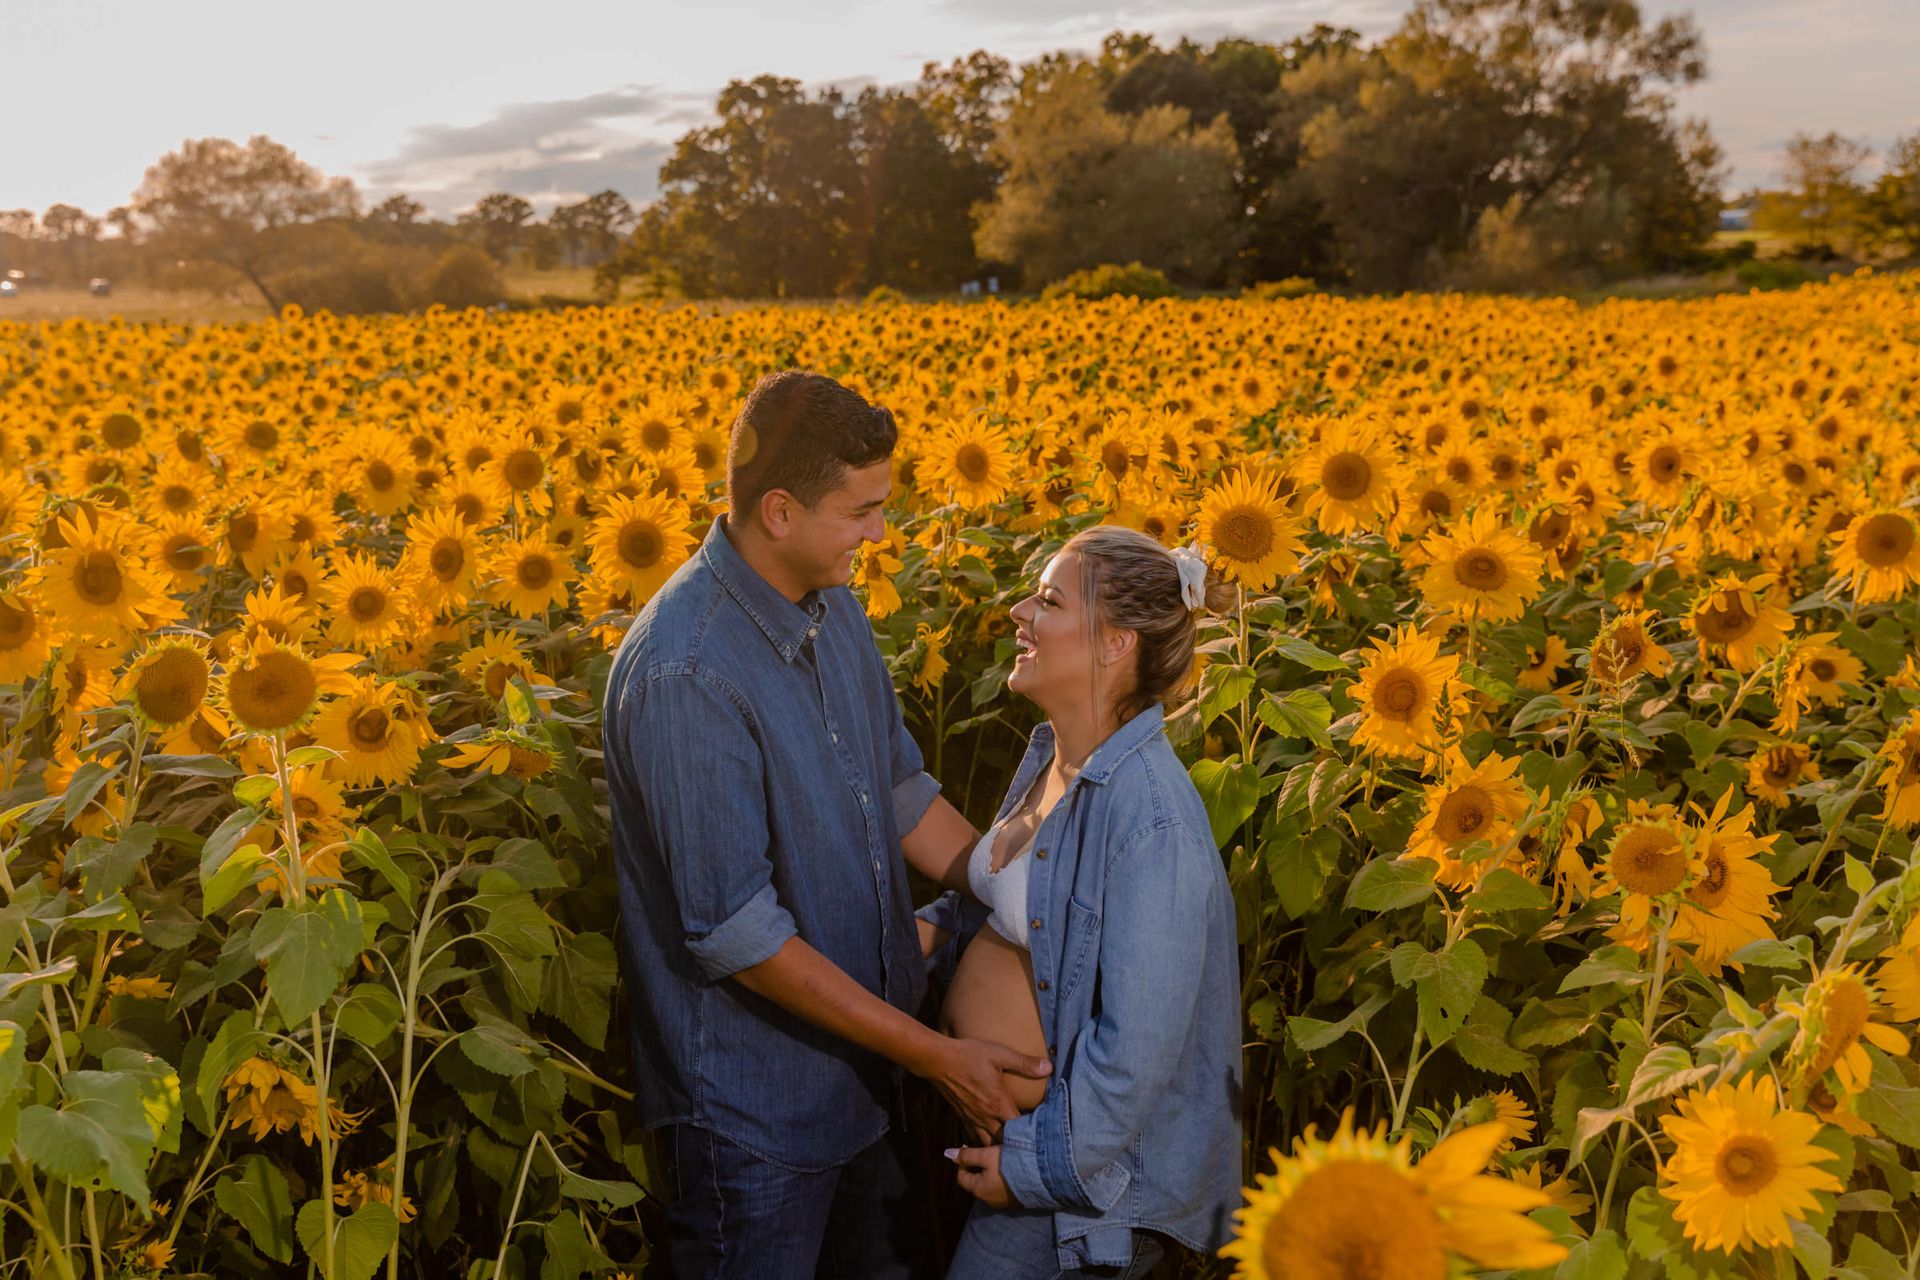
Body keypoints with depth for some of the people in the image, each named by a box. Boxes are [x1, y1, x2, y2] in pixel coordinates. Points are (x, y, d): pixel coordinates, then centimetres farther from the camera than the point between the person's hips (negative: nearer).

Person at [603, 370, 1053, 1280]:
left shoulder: (831, 608, -1)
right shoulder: (685, 674, -29)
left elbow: (899, 790, 10)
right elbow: (736, 931, -26)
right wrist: (933, 1055, -20)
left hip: (860, 1060, 8)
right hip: (756, 1106, -8)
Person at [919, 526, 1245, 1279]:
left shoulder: (1150, 819, -29)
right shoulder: (1052, 753, -1)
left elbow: (1140, 1044, -26)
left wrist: (1036, 1163, -17)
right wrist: (933, 927, 0)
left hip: (1081, 1160, -8)